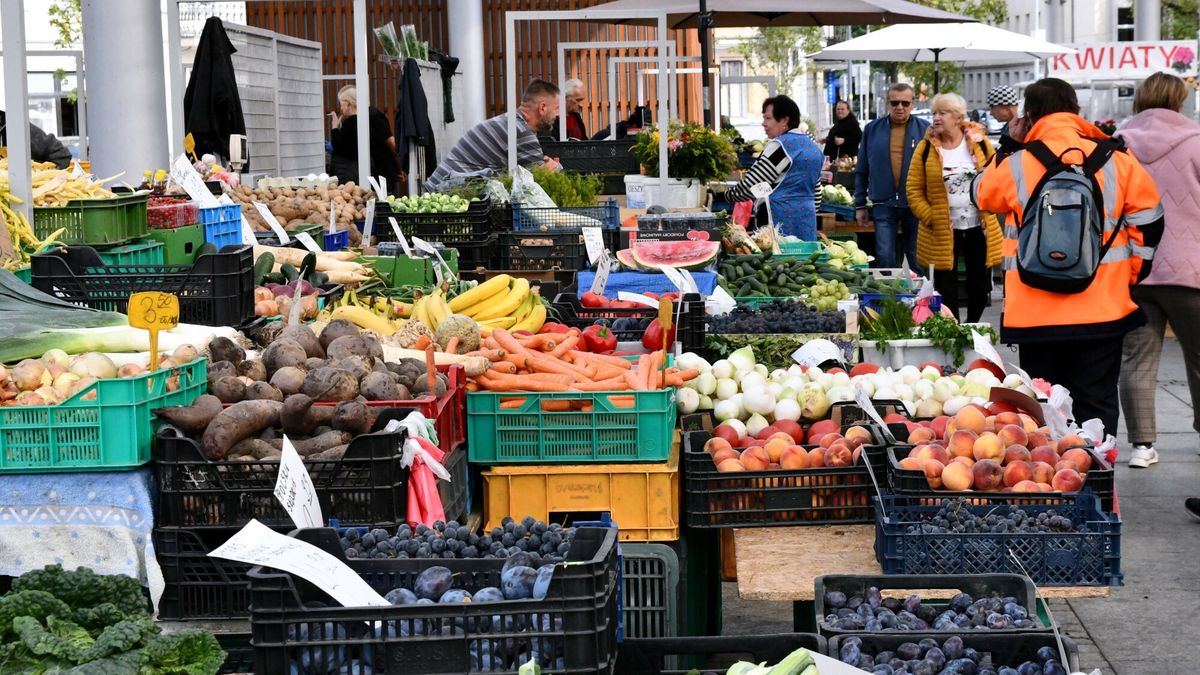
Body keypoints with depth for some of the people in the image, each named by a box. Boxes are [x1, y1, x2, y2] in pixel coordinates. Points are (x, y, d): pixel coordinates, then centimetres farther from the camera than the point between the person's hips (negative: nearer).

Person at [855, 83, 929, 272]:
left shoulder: (925, 130, 1)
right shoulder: (872, 129, 6)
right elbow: (862, 170, 11)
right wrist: (860, 205, 9)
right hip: (884, 205, 1)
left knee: (918, 263, 8)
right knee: (884, 259, -2)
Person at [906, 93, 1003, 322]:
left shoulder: (979, 142, 1)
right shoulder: (926, 148, -3)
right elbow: (914, 191, -3)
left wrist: (989, 213, -1)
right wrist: (931, 219, -11)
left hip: (979, 228, 2)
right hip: (942, 234, -2)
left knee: (980, 286, 10)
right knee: (946, 291, 0)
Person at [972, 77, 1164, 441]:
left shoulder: (1015, 165, -6)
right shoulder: (1117, 161, -3)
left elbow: (983, 195, 15)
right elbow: (1148, 221, 3)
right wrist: (1131, 274, 15)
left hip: (1035, 313, 0)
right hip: (1103, 310, 0)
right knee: (1097, 404, 6)